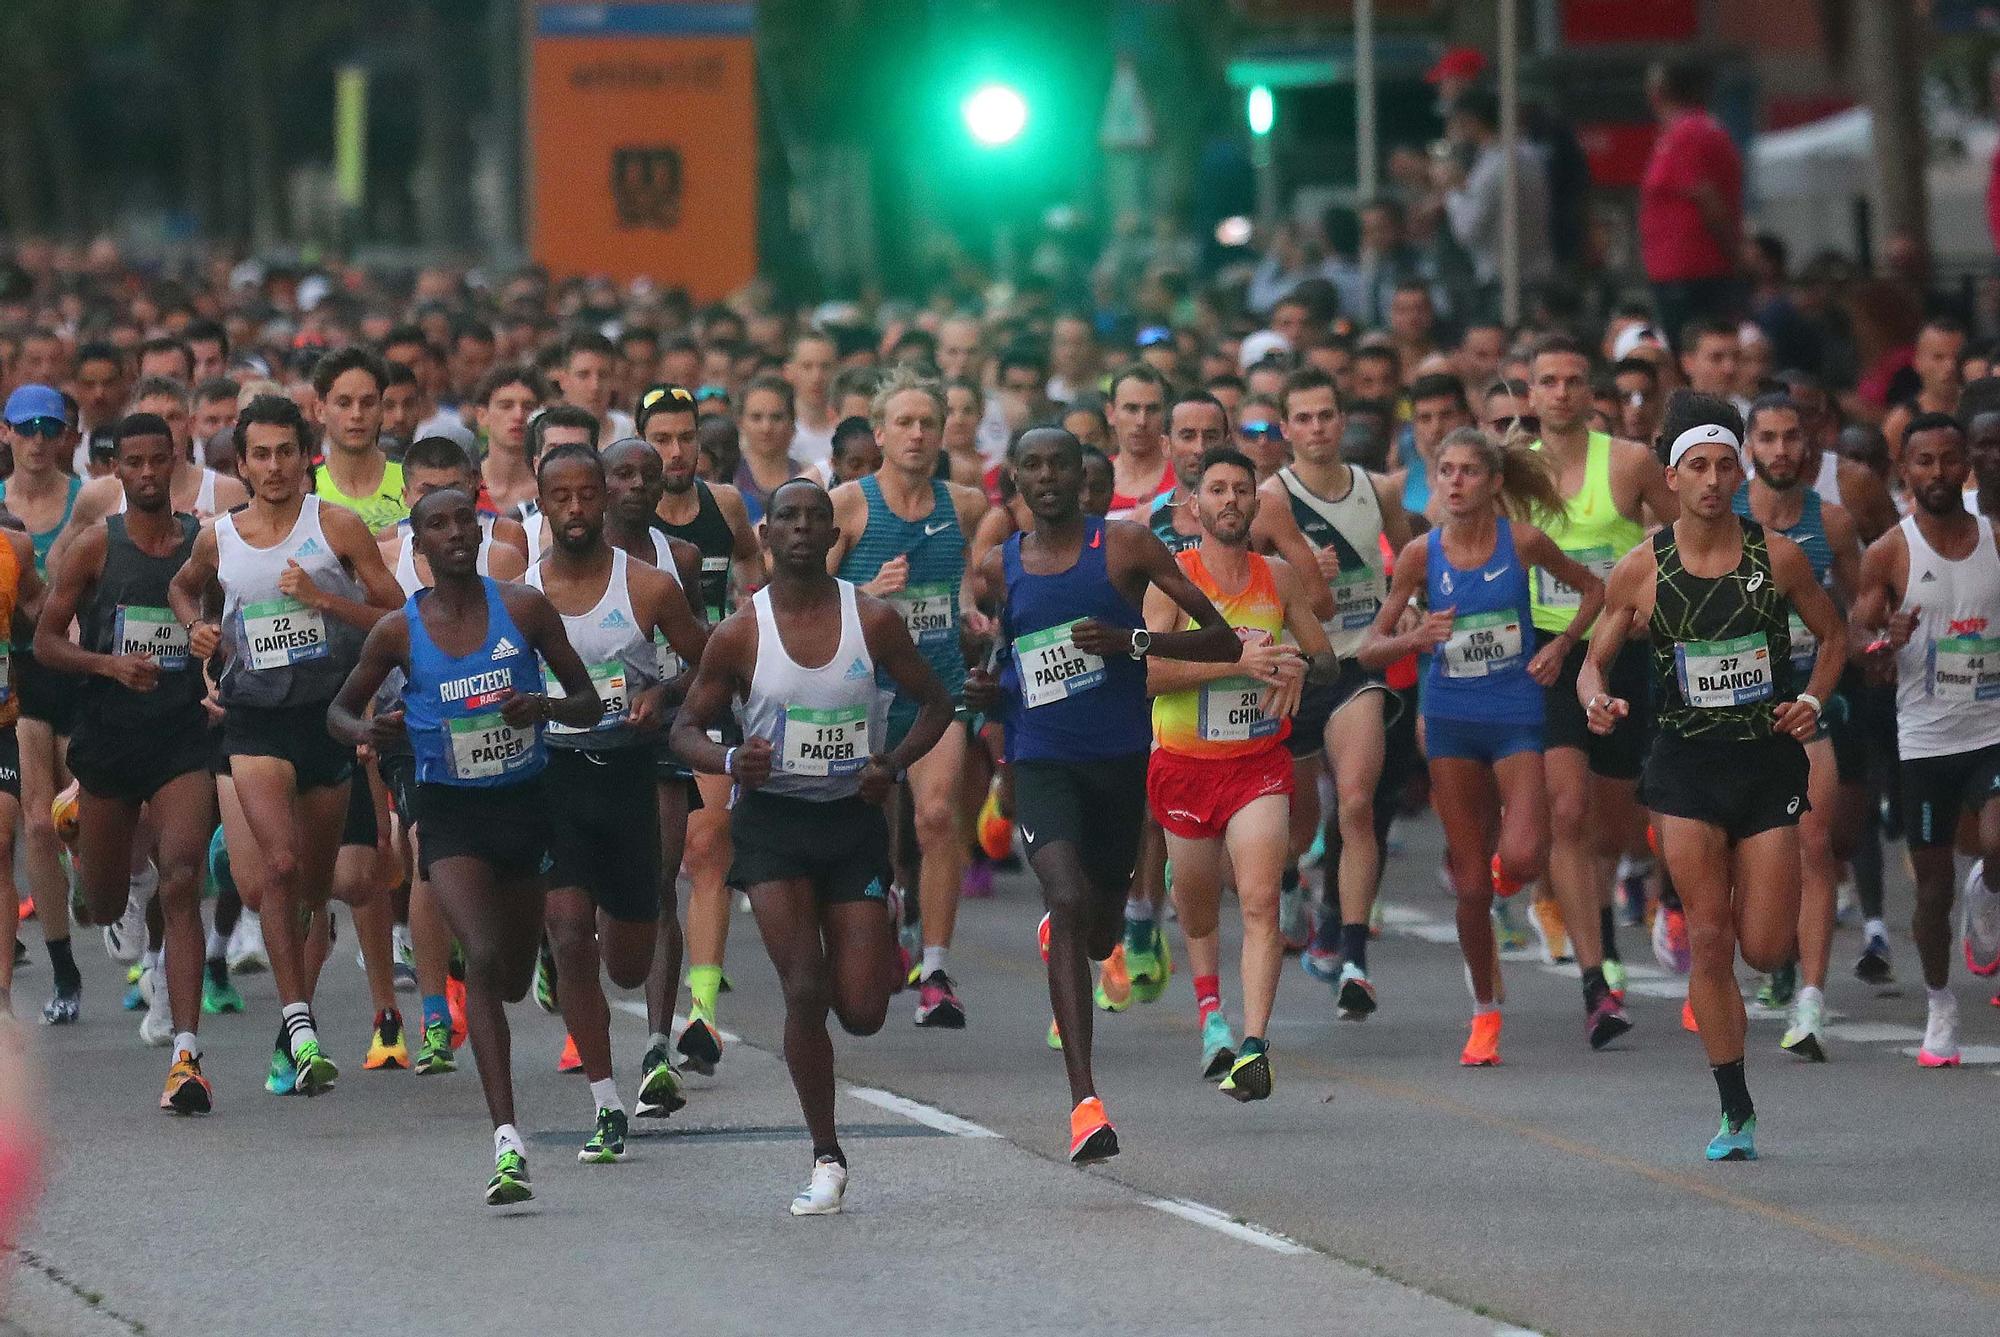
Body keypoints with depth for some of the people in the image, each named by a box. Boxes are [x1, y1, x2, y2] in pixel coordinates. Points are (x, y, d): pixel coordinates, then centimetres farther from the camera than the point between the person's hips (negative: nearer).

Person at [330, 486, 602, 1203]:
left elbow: (589, 704, 2)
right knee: (483, 958, -22)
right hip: (449, 813, -2)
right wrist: (368, 731, -14)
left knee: (514, 979, 13)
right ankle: (507, 1142, -27)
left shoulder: (523, 608, -4)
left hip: (525, 801, 2)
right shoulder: (398, 632, -4)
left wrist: (546, 706, -20)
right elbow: (339, 710, 10)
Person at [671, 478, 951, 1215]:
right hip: (773, 818, -1)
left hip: (854, 820, 1)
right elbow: (686, 727, 3)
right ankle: (826, 1160, -1)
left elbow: (934, 703, 8)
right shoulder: (739, 634, -4)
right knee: (804, 993, -12)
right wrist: (730, 760, -19)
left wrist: (895, 763, -10)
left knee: (862, 1012, -2)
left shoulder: (872, 620, -3)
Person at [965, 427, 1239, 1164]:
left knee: (1099, 934, 15)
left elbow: (1223, 641, -5)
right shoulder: (999, 569, 7)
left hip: (1120, 757, 0)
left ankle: (1056, 934, 57)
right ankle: (1085, 1103, -28)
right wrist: (987, 693, 1)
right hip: (1041, 762, 0)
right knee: (1068, 904, -23)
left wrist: (1133, 641, -19)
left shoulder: (1125, 545, -3)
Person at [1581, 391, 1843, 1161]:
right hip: (1686, 765, 0)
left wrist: (1811, 701, -5)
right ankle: (1736, 1112, 3)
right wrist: (1598, 701, -15)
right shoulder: (1641, 570, -2)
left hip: (1768, 759, 0)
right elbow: (1595, 661, 7)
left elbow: (1833, 635, 11)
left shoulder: (1776, 557, -2)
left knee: (1765, 950, -3)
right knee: (1709, 941, -6)